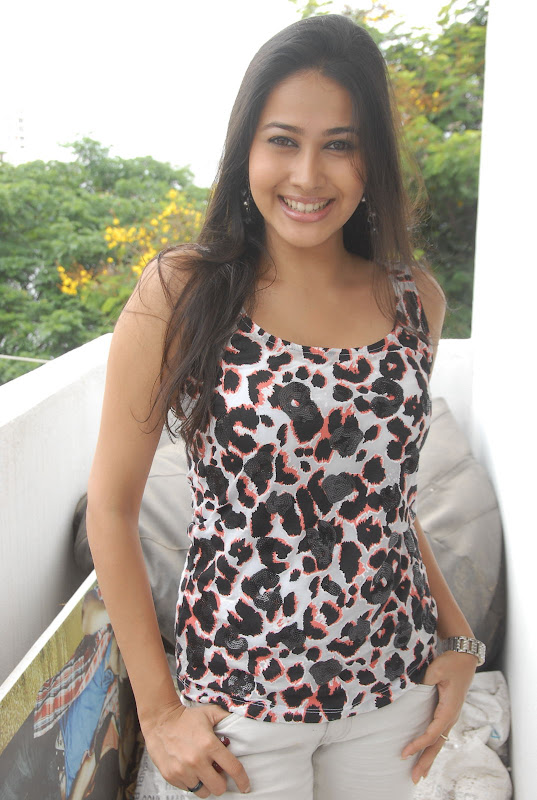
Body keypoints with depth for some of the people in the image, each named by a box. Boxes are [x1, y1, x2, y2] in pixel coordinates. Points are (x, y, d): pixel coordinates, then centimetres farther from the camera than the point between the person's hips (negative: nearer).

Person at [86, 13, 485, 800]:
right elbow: (111, 507, -8)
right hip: (240, 694, -3)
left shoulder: (415, 299, -2)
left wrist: (457, 637, 6)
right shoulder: (181, 294, -13)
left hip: (394, 679, 4)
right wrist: (157, 709, -7)